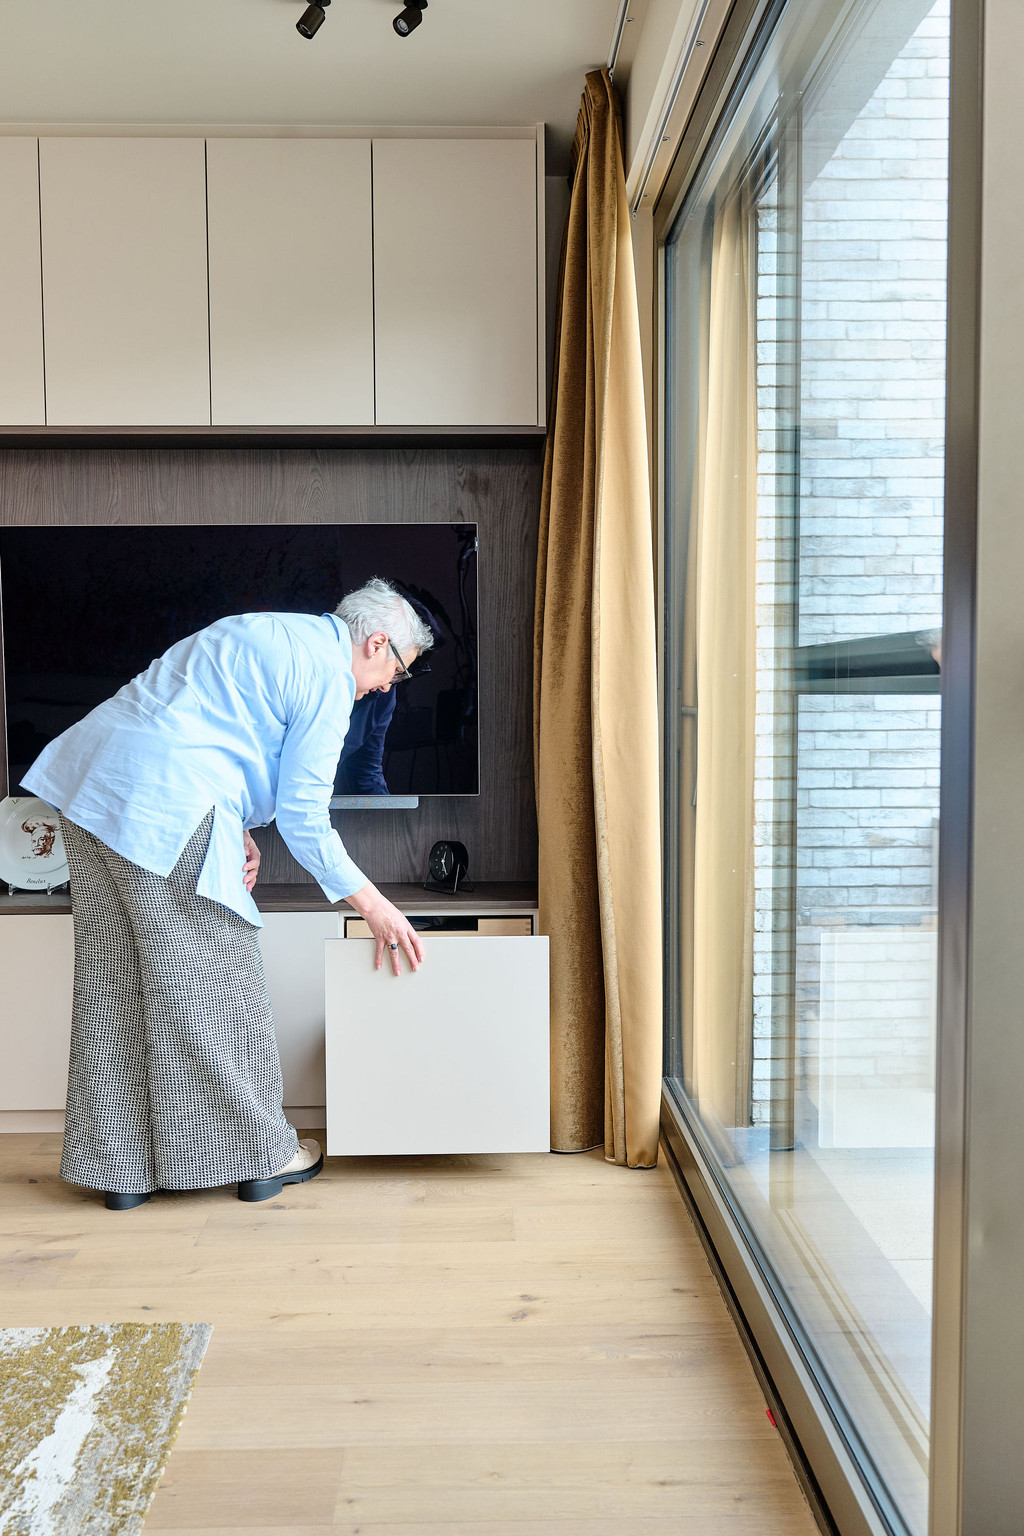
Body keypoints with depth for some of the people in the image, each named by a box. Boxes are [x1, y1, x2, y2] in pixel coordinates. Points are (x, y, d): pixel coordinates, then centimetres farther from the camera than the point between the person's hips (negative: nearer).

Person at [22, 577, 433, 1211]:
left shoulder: (266, 634, 23)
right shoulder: (328, 677, -6)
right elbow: (303, 815, -8)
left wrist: (237, 829, 14)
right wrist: (374, 906, 1)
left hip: (90, 785, 10)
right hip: (166, 809, -10)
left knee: (114, 988, 12)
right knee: (216, 992, 2)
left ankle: (120, 1164, 22)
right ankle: (262, 1156, 15)